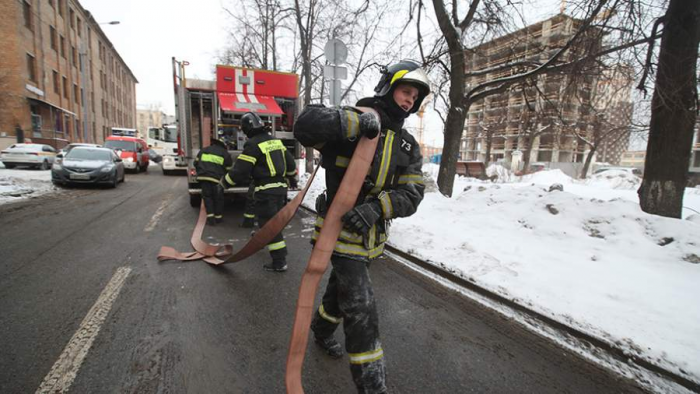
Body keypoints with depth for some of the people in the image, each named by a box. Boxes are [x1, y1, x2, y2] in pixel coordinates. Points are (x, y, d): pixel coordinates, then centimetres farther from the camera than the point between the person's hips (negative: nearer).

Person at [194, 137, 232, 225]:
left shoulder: (203, 150, 23)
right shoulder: (225, 153, 15)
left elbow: (196, 163, 22)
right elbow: (229, 169, 12)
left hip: (203, 177, 2)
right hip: (217, 178, -2)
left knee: (207, 196, 11)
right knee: (218, 198, 11)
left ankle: (210, 217, 4)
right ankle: (218, 217, 19)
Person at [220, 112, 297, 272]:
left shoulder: (253, 145, -12)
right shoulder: (276, 141, 11)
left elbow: (239, 171, -13)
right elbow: (290, 163, 16)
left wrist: (223, 183, 4)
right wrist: (287, 176, 35)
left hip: (266, 190, -8)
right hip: (280, 187, 8)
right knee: (272, 220, 26)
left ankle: (279, 261, -2)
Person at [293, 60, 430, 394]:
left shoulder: (409, 147, 4)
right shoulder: (353, 121, -13)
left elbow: (412, 194, -8)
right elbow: (305, 126, -27)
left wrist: (376, 207, -26)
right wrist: (356, 121, -35)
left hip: (372, 234, 7)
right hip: (340, 229, -7)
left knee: (342, 286, 27)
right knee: (361, 307, -6)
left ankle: (322, 329, 56)